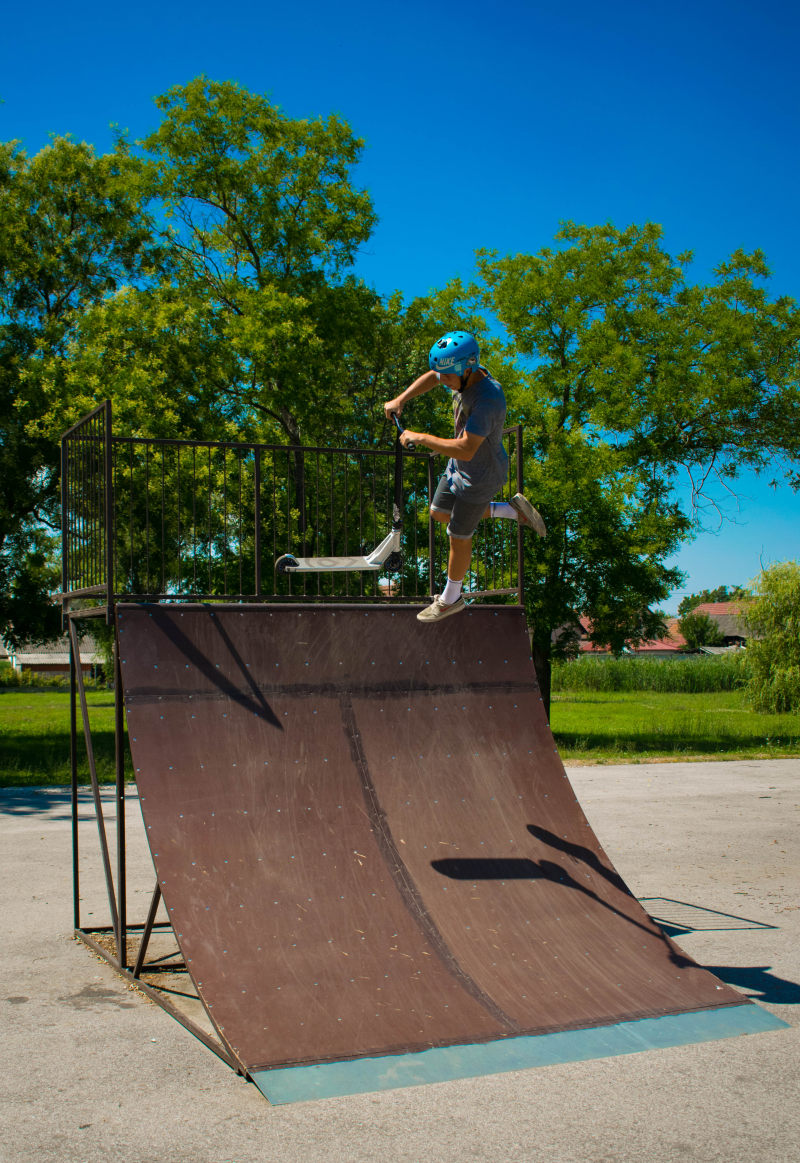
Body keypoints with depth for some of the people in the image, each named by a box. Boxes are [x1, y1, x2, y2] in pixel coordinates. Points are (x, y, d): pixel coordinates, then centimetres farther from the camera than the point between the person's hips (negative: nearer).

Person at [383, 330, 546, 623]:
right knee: (439, 513, 25)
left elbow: (466, 449, -43)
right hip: (459, 468, 9)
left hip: (480, 478, -9)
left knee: (458, 538, 8)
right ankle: (514, 511, 29)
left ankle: (450, 599, 33)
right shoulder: (464, 374, -10)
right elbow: (431, 377, 12)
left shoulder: (487, 399, -37)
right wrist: (401, 399, 0)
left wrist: (421, 438, -34)